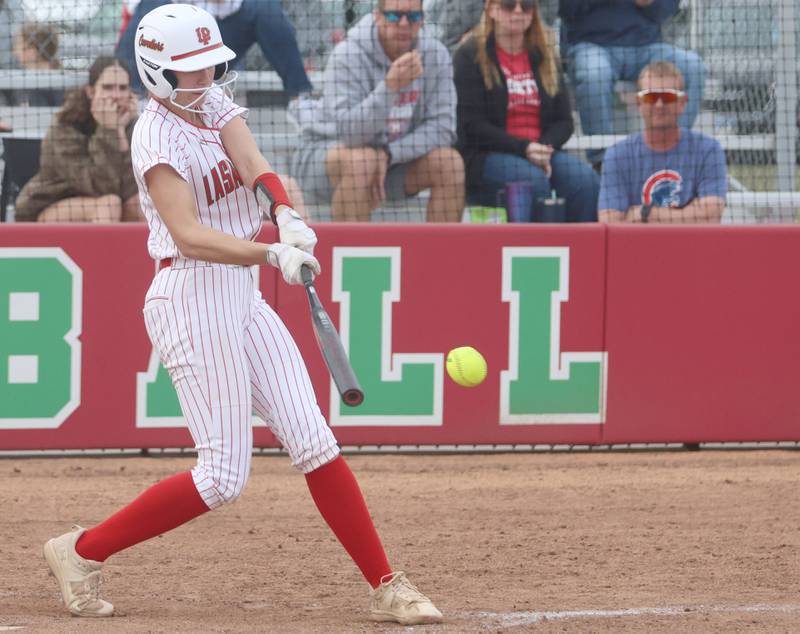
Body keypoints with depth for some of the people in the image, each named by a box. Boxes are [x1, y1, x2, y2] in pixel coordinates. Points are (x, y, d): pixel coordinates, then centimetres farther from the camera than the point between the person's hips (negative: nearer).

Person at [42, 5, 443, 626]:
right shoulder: (158, 137, -16)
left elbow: (256, 167, -8)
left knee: (314, 441, 2)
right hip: (193, 300, -8)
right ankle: (82, 551, 5)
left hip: (242, 296, 8)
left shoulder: (216, 104, 8)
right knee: (223, 476, -8)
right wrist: (272, 254, -41)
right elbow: (188, 235, -28)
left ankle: (386, 587, 3)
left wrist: (287, 217, -29)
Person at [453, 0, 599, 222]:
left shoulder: (545, 56, 17)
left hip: (542, 152, 5)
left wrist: (545, 149, -10)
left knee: (585, 179, -25)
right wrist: (524, 148, -18)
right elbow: (471, 125, -7)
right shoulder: (470, 56, 2)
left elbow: (564, 120, 13)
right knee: (533, 179, -35)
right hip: (485, 155, -5)